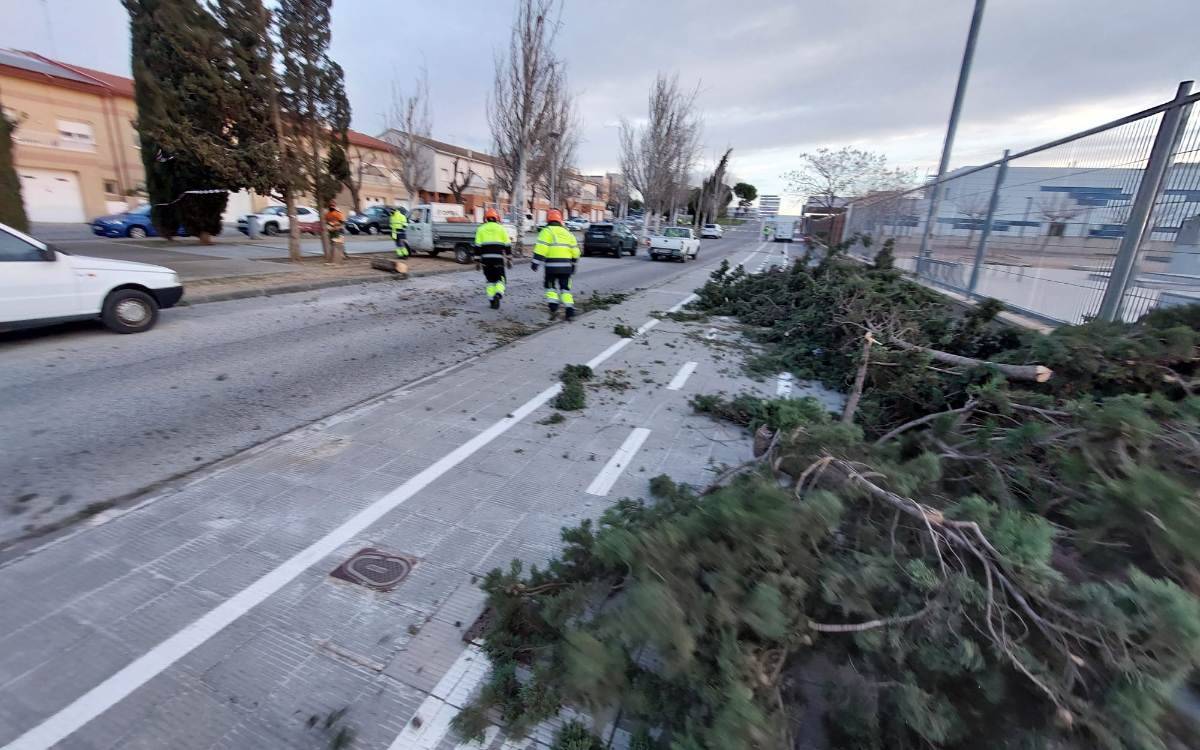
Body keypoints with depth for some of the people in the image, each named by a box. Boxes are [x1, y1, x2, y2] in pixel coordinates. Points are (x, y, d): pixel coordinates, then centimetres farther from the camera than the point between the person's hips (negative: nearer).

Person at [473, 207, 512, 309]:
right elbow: (508, 246, 4)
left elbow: (477, 246, 4)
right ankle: (498, 295, -19)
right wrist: (509, 259, 9)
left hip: (485, 259, 1)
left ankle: (492, 300, 11)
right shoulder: (501, 229, 6)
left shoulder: (481, 229, 8)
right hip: (498, 258, -1)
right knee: (500, 279, 6)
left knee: (490, 280, 13)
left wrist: (477, 261, 8)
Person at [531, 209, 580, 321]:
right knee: (565, 288, 11)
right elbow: (575, 250, 17)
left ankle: (553, 308, -6)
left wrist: (535, 262, -11)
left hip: (552, 265, -4)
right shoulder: (567, 232, 16)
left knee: (551, 287, 9)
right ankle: (570, 310, 2)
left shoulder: (547, 231, 0)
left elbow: (541, 248, -12)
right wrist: (573, 264, 26)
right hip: (566, 265, 4)